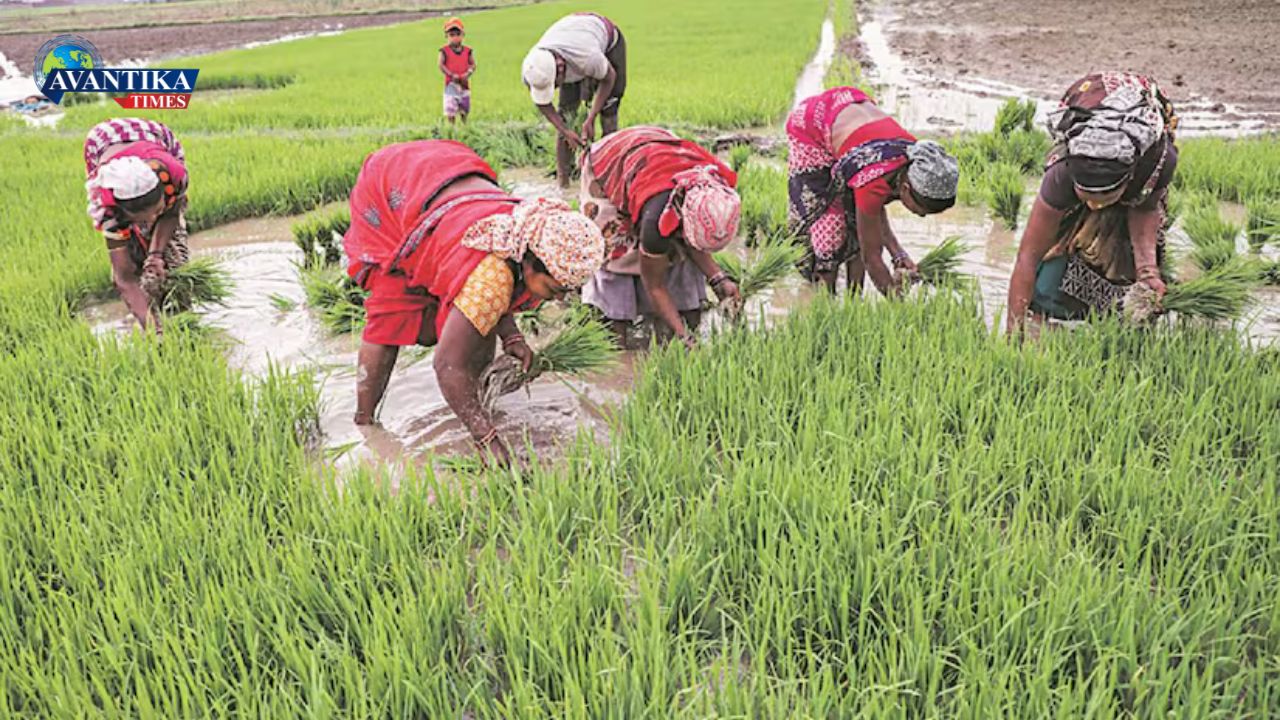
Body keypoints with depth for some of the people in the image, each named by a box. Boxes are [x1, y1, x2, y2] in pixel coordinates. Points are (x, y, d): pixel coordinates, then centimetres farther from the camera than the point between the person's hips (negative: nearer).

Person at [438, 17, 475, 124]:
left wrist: (468, 74, -21)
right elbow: (441, 65, -13)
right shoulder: (445, 51, -6)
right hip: (451, 84, -3)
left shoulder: (467, 50, 2)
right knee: (451, 109, -3)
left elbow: (473, 64, -1)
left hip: (464, 84, 3)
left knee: (464, 109, 15)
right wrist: (452, 75, -25)